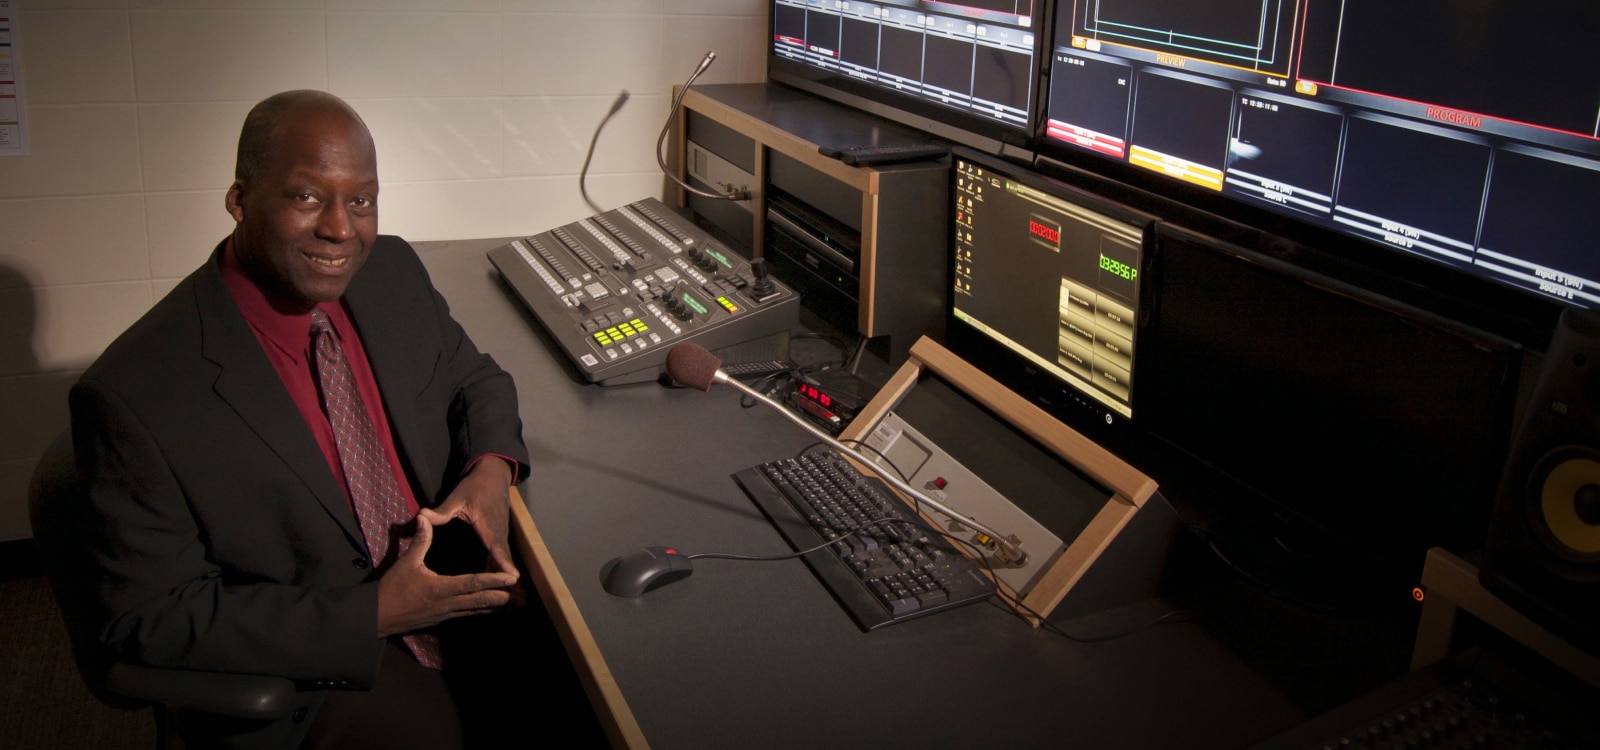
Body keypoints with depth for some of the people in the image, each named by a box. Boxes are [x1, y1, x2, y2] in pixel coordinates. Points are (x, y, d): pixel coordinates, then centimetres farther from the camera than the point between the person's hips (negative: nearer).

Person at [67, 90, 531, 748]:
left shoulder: (393, 271, -3)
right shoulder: (132, 397, -20)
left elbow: (472, 379, 13)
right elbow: (146, 616, -15)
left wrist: (491, 469, -10)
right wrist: (372, 615, -21)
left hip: (454, 588, 5)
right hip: (305, 668, -5)